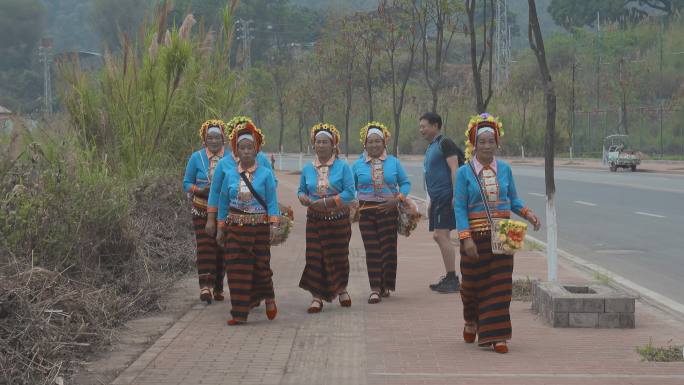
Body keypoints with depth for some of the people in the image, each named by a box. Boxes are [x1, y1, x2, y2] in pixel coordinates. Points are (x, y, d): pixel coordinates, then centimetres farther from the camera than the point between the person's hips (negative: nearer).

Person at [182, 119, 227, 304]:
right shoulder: (196, 158, 2)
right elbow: (187, 183, 4)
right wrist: (200, 190, -15)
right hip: (202, 210, -1)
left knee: (221, 248, 6)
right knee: (205, 246, -13)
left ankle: (218, 287, 16)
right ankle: (205, 286, -20)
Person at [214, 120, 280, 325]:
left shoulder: (266, 174, -2)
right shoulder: (230, 175, 4)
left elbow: (272, 202, -3)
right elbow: (223, 203, 10)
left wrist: (274, 225, -13)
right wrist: (220, 229, 8)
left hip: (259, 228, -2)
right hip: (235, 229, 2)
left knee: (261, 266, 4)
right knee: (236, 269, 0)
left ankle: (269, 299, 32)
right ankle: (239, 313, 6)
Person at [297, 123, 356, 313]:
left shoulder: (342, 166, -3)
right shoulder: (308, 168, 8)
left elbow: (350, 192, -10)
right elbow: (301, 190, 15)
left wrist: (327, 202, -19)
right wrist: (303, 198, -10)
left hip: (338, 219, -2)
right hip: (315, 220, 2)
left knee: (338, 256, 6)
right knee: (315, 257, -5)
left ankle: (341, 289, 30)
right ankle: (317, 297, 0)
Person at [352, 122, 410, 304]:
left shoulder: (393, 162, 5)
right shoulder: (358, 165, 5)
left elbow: (405, 183, 9)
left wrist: (397, 199, -7)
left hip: (388, 210, 0)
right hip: (366, 211, 0)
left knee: (389, 247, -1)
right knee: (372, 249, -2)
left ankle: (386, 285, 14)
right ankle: (375, 289, 1)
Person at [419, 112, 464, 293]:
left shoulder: (445, 143, -9)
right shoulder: (431, 147, 20)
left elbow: (454, 169, -17)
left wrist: (456, 195, -24)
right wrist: (431, 202, 24)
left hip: (446, 197, -10)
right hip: (437, 199, 10)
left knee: (442, 236, -13)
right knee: (439, 237, 10)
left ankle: (453, 280, -9)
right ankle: (449, 278, 17)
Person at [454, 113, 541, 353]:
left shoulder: (504, 170, 5)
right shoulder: (465, 173, -5)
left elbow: (513, 200, 11)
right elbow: (459, 207, -8)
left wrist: (526, 213, -9)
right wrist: (466, 238, -17)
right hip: (476, 235, -2)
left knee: (501, 285, -3)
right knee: (474, 283, 9)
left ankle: (497, 335, 1)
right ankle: (471, 322, 37)